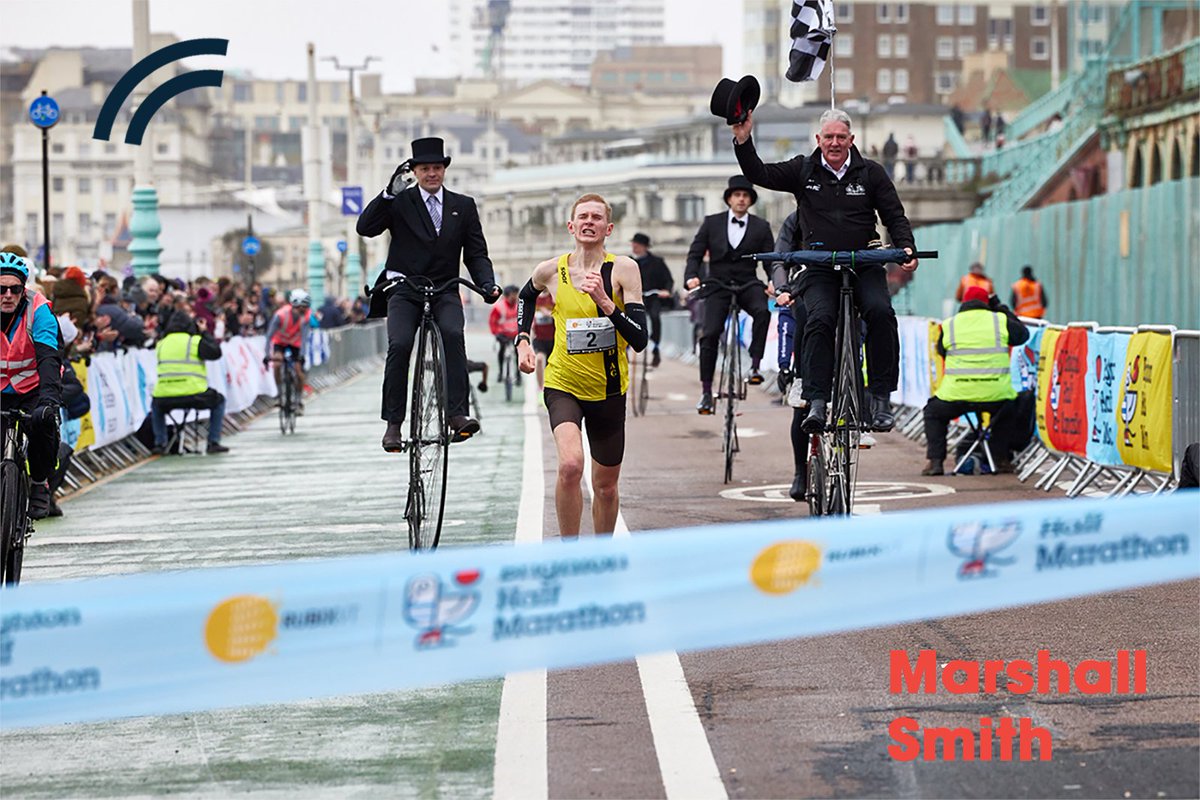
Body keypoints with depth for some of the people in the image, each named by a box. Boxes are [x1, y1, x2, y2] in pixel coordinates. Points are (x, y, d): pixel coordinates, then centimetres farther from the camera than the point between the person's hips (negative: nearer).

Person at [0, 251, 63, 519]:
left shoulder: (38, 309, -19)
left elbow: (48, 356, -29)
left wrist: (50, 395, -45)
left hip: (32, 388, -2)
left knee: (43, 421, -31)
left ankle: (40, 483, -8)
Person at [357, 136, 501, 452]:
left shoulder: (463, 206, 12)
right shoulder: (400, 202, 6)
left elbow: (476, 253, 10)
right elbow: (365, 227, -8)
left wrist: (487, 283, -9)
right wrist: (390, 192, -17)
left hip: (445, 290, 1)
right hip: (404, 289, -1)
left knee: (453, 333, -28)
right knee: (399, 344, -23)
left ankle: (457, 414, -31)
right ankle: (393, 423, -14)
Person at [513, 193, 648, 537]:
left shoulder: (623, 269, -10)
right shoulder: (551, 271, -5)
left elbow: (640, 340, -16)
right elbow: (527, 295, 21)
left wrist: (605, 301, -26)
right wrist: (522, 340, 8)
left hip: (609, 390, 1)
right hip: (563, 385, -1)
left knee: (605, 486, 13)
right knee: (570, 465, -27)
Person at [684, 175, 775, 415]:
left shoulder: (761, 227, 8)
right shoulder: (712, 223, 8)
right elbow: (695, 253, 5)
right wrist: (691, 276, -15)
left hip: (747, 285, 0)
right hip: (717, 285, 0)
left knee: (762, 311, -32)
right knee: (710, 334, -12)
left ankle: (755, 365, -26)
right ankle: (706, 391, -5)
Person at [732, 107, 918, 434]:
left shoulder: (871, 173, 8)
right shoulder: (803, 170, 8)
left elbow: (895, 216, 8)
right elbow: (760, 174, 1)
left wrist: (906, 248, -9)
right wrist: (743, 141, -13)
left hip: (864, 263, 0)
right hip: (818, 267, 0)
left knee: (880, 312, -25)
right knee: (820, 319, -25)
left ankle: (881, 398, -19)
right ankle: (817, 403, -26)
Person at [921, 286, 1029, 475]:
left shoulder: (948, 325, 6)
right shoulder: (1000, 321, 5)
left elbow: (941, 351, 18)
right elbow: (1023, 334, 22)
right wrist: (1002, 309, 30)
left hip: (956, 394, -1)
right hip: (995, 395, 1)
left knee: (933, 412, 27)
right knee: (1004, 410, 35)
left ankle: (935, 461, 14)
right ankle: (1002, 460, 25)